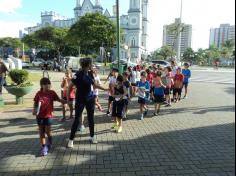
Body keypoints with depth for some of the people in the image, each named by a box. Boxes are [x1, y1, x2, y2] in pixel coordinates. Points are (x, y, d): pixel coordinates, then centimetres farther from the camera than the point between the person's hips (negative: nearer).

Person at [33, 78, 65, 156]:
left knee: (48, 132, 1)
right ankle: (43, 147, 20)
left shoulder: (52, 93, -3)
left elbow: (59, 100, 2)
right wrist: (34, 110, -8)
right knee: (41, 132, 9)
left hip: (48, 115, -1)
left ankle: (49, 144, 31)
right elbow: (35, 103, 6)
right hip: (40, 116, 2)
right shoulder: (39, 93, -2)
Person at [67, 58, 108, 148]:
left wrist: (105, 89, 20)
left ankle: (92, 136, 28)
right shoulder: (78, 75, -16)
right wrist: (68, 99, -12)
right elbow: (70, 87, -11)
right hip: (80, 100, -5)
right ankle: (71, 139, 13)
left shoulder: (90, 73, 2)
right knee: (77, 120, -1)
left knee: (91, 118, 12)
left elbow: (94, 84, 16)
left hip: (90, 99, 5)